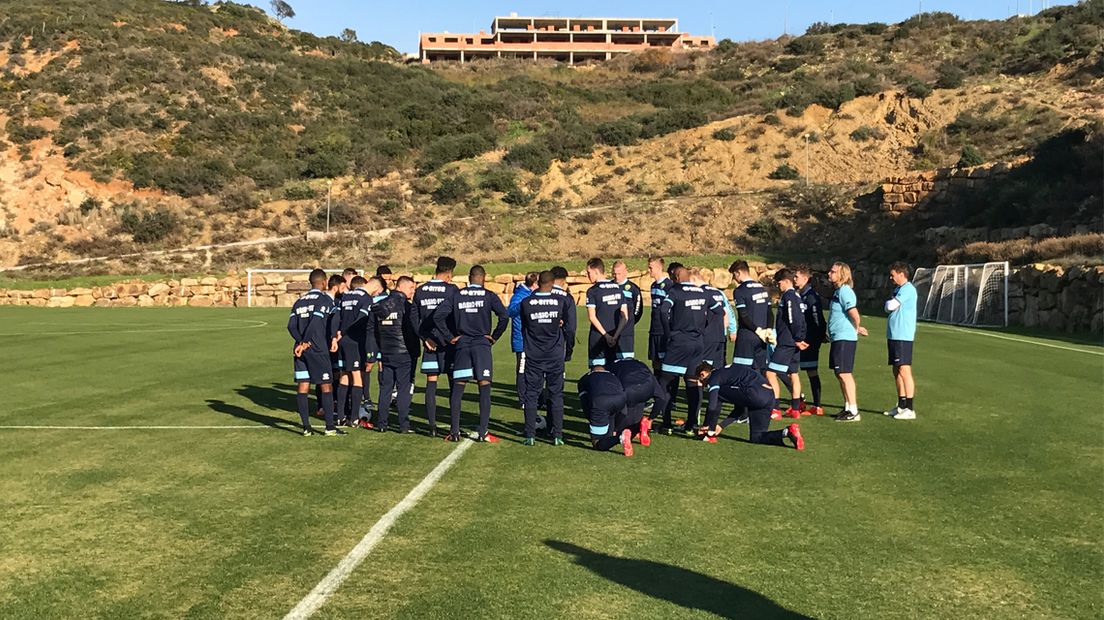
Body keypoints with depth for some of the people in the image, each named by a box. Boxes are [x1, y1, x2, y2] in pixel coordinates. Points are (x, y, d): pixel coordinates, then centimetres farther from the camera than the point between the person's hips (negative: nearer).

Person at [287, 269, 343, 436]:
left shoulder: (300, 301, 16)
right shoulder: (325, 298, -4)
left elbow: (291, 325, 5)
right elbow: (316, 321, -16)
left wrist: (301, 342, -2)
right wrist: (306, 343, -15)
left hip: (302, 349, 6)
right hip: (317, 349, -6)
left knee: (302, 387, 4)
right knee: (326, 386, 1)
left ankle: (306, 427, 6)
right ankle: (330, 427, 0)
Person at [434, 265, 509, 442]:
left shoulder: (456, 295, 5)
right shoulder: (489, 296, -1)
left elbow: (438, 315, -2)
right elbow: (504, 316, -13)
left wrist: (450, 337, 4)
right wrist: (494, 337, -1)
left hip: (462, 345, 2)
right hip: (482, 345, -2)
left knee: (457, 389, 7)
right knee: (484, 389, 1)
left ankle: (454, 432, 7)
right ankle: (482, 433, -1)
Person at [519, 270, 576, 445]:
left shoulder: (526, 303, -3)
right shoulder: (563, 302, -6)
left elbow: (523, 328, 8)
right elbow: (570, 329, -4)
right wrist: (568, 351, 9)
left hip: (533, 357, 0)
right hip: (555, 357, 0)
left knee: (531, 395, 7)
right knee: (556, 395, 8)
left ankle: (530, 436, 5)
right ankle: (557, 435, 7)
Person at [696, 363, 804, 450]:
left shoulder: (714, 377, 7)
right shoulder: (725, 373, 34)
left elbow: (712, 406, -6)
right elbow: (740, 409, 33)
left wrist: (710, 430, 9)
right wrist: (721, 425, 29)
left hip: (754, 392, -9)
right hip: (769, 395, 9)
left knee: (716, 395, 3)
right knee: (756, 438, 17)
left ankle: (709, 435, 6)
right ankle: (787, 432, -4)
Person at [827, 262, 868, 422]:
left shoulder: (845, 291, -17)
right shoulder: (838, 291, 15)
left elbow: (854, 314, -24)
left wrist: (857, 329, -7)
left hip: (844, 338, -10)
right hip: (838, 337, 10)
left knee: (844, 373, -7)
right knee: (840, 373, 15)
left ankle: (853, 412, -3)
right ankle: (848, 407, 24)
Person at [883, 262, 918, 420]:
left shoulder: (908, 289, -12)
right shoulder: (899, 289, 18)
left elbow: (890, 306, -18)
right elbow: (890, 308, 21)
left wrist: (888, 302, 1)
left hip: (903, 337, -10)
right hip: (894, 335, 10)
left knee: (904, 370, -9)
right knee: (897, 371, 12)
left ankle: (909, 409, -8)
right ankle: (901, 406, 19)